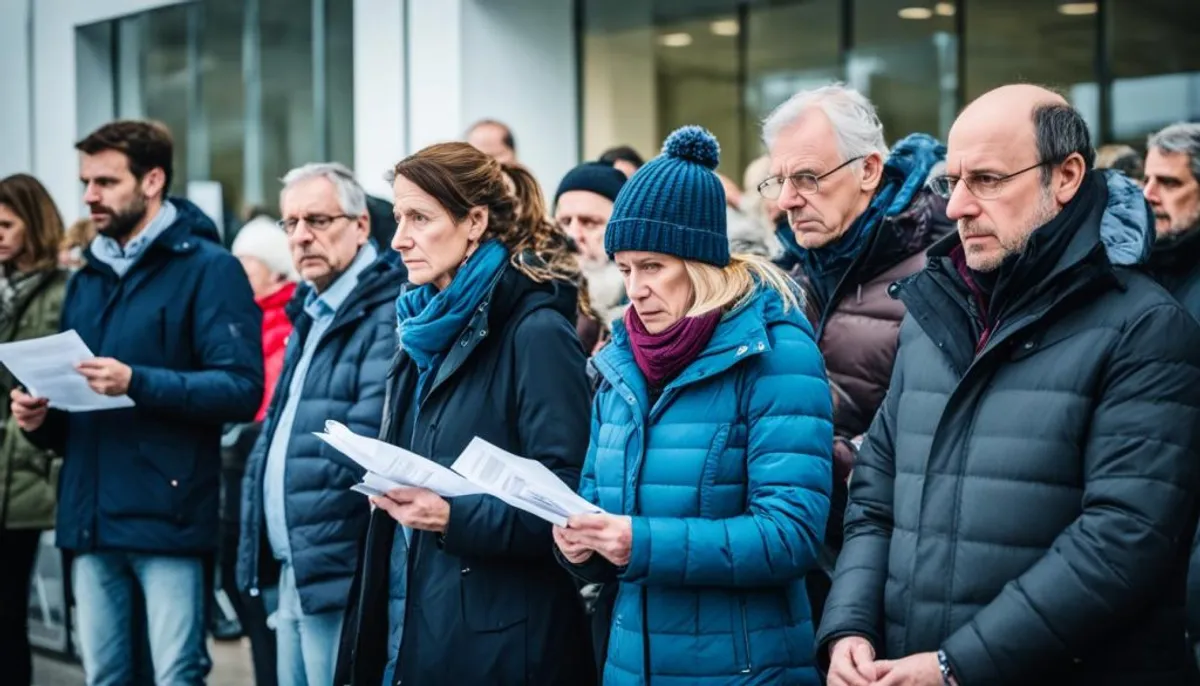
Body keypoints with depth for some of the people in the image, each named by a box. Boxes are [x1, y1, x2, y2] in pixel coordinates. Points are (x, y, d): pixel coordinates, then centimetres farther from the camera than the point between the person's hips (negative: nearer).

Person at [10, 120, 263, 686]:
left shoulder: (208, 269, -4)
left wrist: (137, 383, -24)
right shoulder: (86, 280, 18)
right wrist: (43, 421, 3)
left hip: (168, 513, -7)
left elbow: (242, 387, -14)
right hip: (90, 516, 7)